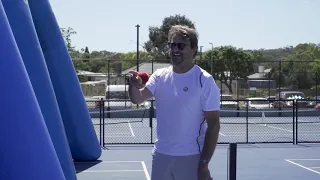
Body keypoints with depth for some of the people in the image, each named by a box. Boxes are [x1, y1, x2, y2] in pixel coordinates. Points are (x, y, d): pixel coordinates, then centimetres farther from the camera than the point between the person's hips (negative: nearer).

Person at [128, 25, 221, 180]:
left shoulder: (204, 81, -11)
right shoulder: (160, 76, 3)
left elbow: (213, 125, -11)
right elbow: (138, 99, -7)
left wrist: (204, 163, -15)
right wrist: (134, 86, -29)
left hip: (191, 158, -4)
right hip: (161, 155, 5)